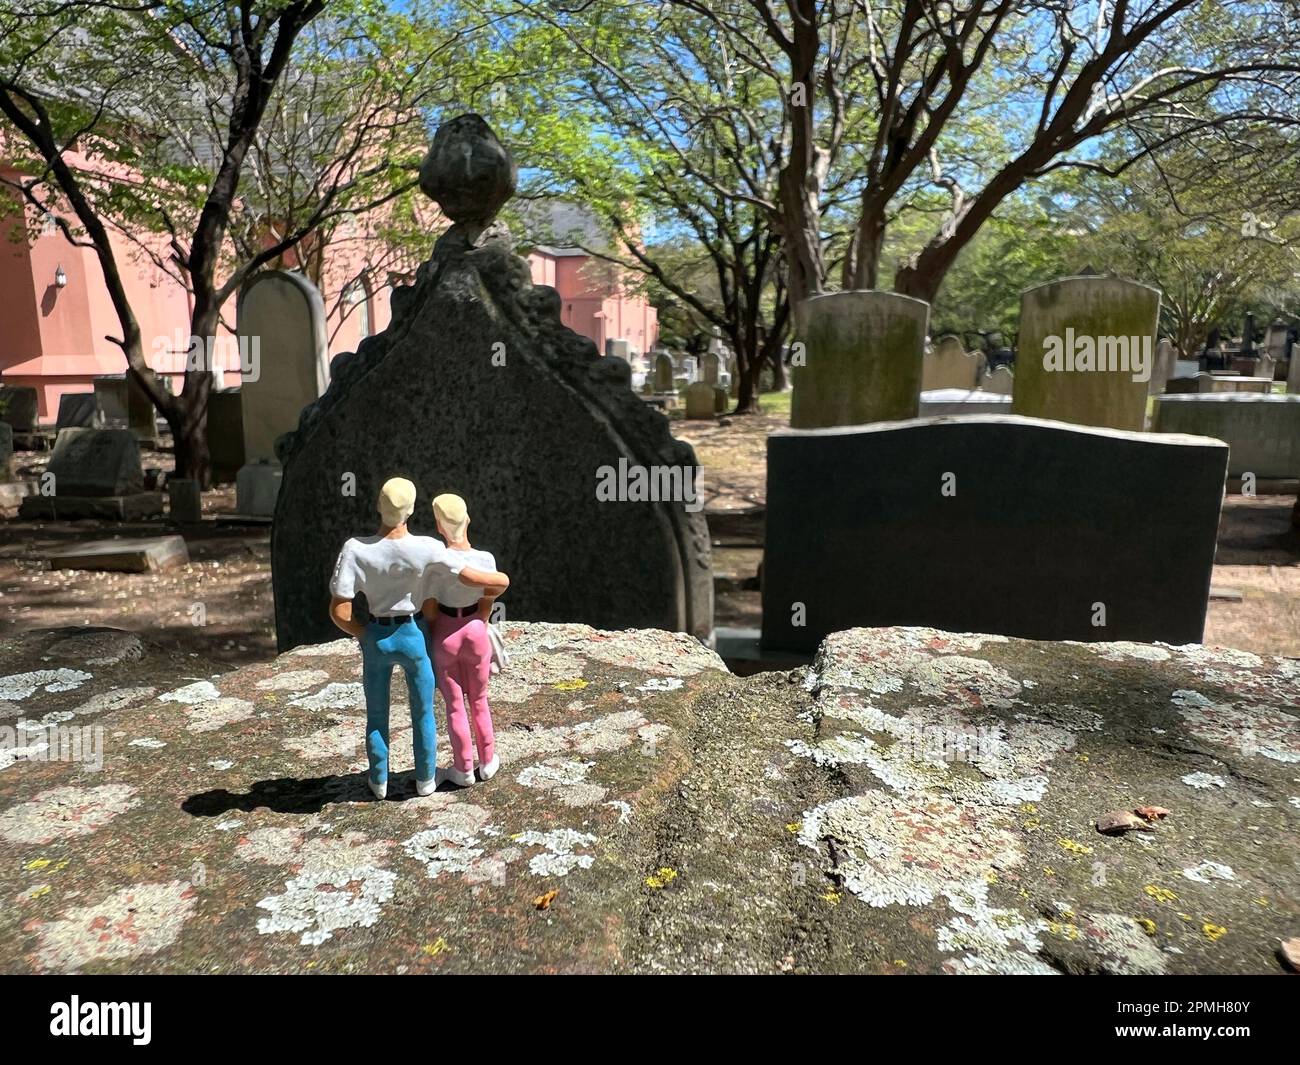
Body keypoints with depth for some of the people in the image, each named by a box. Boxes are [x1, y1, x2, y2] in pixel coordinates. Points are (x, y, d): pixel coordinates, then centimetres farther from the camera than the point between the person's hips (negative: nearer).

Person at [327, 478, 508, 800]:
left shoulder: (355, 549, -24)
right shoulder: (426, 549, -25)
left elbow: (339, 611, -22)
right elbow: (477, 579, -24)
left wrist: (365, 636, -2)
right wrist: (500, 582, 1)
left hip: (376, 637, 1)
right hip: (414, 636, -1)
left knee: (376, 714, 24)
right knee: (423, 712, 22)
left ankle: (379, 781, 41)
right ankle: (425, 779, 38)